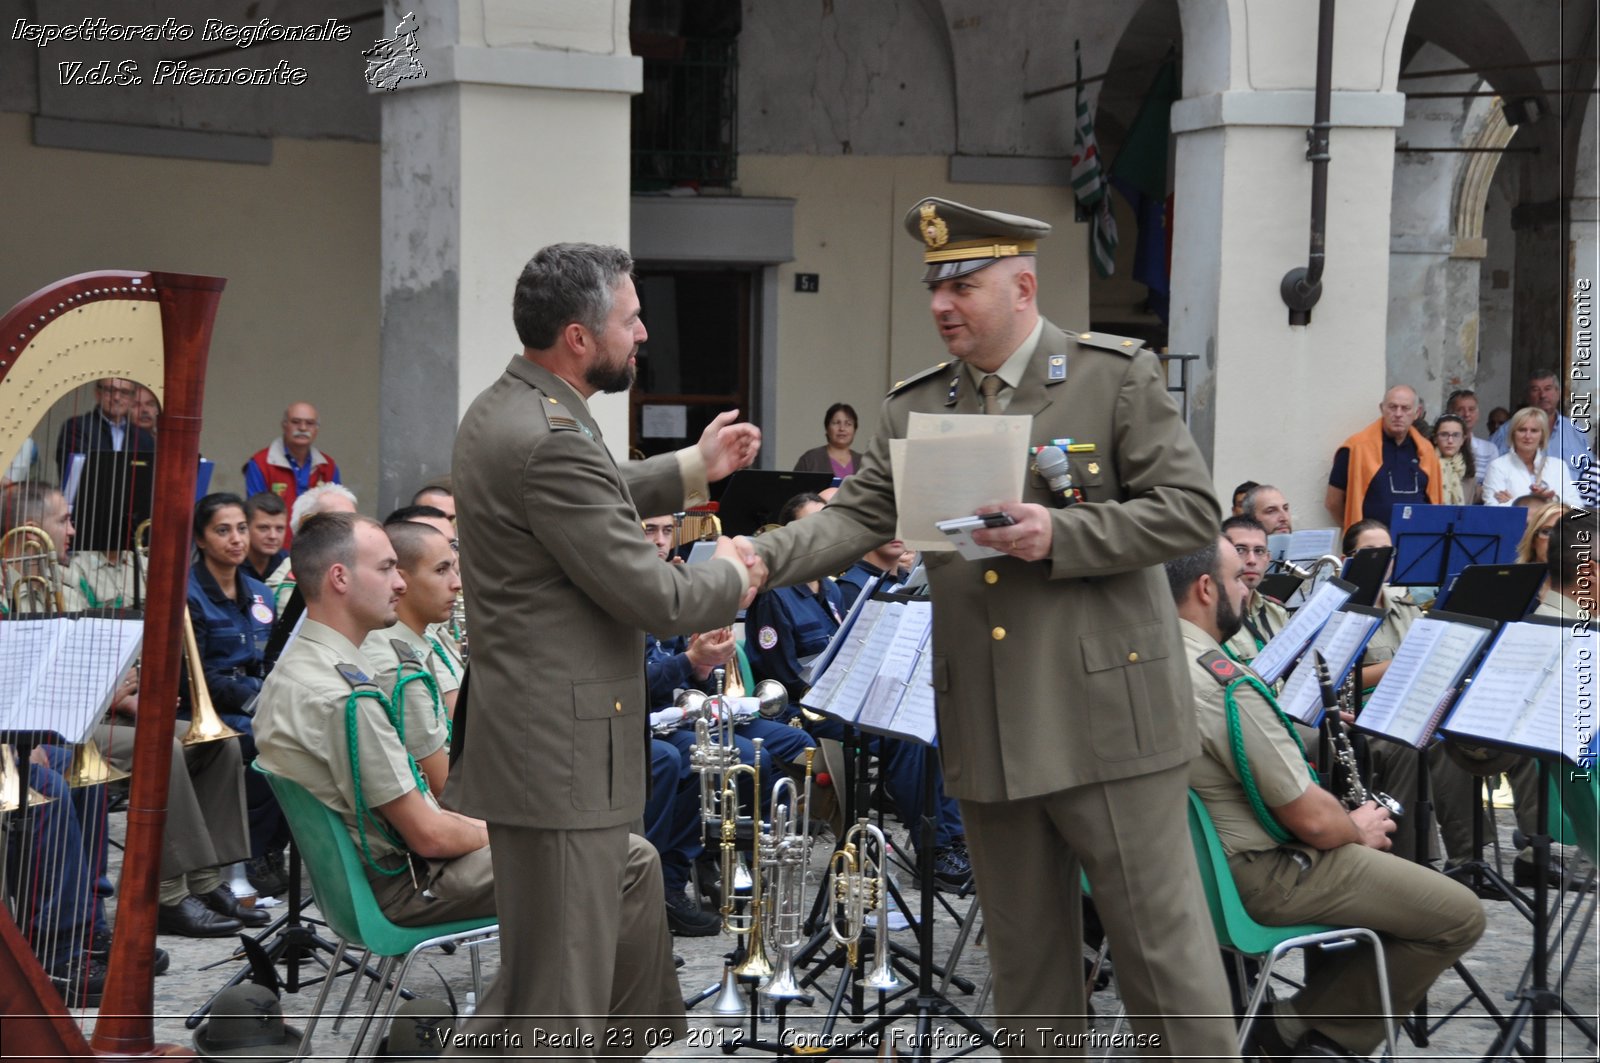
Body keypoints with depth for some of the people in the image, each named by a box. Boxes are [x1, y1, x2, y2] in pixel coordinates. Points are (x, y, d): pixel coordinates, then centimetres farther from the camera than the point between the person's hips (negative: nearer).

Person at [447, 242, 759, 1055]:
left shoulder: (501, 409, 9)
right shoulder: (551, 440, -23)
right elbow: (652, 597, -20)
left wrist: (692, 468, 23)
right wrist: (731, 575, -1)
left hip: (530, 731, 11)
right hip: (560, 751, -11)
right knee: (562, 996, -1)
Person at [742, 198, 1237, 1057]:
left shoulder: (1116, 376, -3)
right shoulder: (914, 409, 10)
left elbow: (1191, 507, -7)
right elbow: (859, 517, 4)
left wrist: (1061, 536, -19)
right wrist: (760, 558, -14)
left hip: (1106, 717, -4)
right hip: (987, 734, 5)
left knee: (1162, 943, 0)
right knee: (1024, 952, 15)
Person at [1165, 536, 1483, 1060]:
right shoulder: (1226, 687, -28)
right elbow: (1310, 819, -22)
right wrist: (1359, 830, -1)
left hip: (1194, 859, 10)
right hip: (1256, 878, -10)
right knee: (1461, 915, -3)